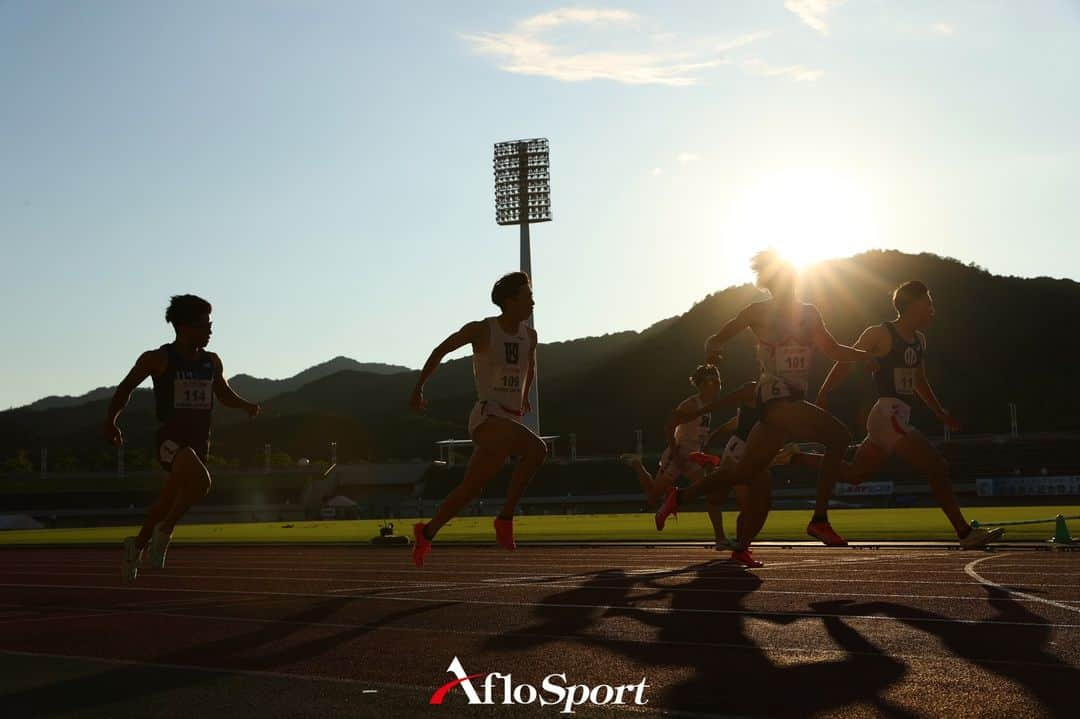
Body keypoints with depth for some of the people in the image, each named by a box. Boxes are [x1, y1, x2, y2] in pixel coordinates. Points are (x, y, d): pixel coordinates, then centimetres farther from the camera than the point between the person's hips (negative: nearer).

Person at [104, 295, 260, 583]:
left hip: (199, 442, 6)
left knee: (168, 503, 14)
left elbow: (224, 395, 24)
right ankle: (164, 532, -11)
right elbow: (125, 388, 7)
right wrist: (111, 421, 0)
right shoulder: (157, 359, -4)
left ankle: (137, 545, 39)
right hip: (170, 439, -6)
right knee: (201, 480, -32)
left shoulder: (212, 362, 10)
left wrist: (246, 405, 5)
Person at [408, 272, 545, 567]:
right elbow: (440, 351, 10)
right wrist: (418, 388, 15)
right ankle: (505, 517, -26)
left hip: (512, 418, 7)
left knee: (470, 489, 5)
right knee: (536, 448, -33)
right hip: (487, 417, -7)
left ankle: (426, 532, 22)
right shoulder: (481, 330, -3)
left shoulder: (529, 335, 12)